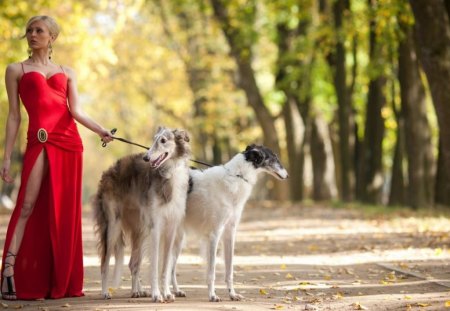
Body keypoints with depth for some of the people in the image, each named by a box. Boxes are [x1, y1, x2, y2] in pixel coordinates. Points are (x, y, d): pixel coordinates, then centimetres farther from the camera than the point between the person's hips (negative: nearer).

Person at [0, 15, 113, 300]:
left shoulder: (67, 73, 19)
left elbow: (76, 110, 5)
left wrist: (100, 130, -13)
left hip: (70, 142, 3)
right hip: (40, 141, -3)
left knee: (65, 212, 2)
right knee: (27, 205, -15)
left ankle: (61, 282, 5)